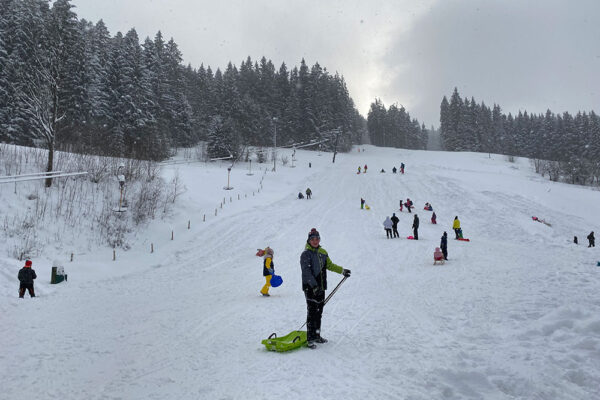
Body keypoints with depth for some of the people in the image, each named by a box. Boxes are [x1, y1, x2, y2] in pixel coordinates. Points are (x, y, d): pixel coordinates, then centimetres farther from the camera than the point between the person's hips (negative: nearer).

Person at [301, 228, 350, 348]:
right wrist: (314, 286, -26)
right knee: (312, 312, -9)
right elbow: (306, 271, -18)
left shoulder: (323, 252, 12)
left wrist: (342, 271, 18)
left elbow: (330, 265, 24)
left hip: (321, 287, 7)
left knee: (319, 312, 13)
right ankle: (310, 339, -6)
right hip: (310, 287, -7)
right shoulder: (306, 254, -9)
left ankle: (317, 335, 24)